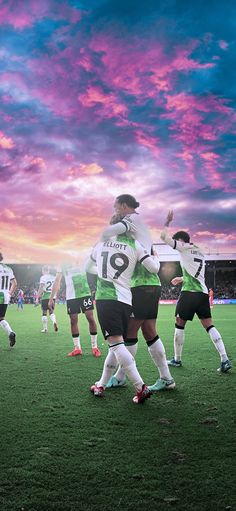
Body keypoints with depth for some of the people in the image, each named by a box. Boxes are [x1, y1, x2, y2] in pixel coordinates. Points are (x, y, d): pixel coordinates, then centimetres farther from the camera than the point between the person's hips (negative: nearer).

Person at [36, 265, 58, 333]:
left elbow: (41, 288, -12)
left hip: (45, 297, -4)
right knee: (51, 312, 12)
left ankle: (45, 328, 9)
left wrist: (38, 298, -10)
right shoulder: (54, 277, 10)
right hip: (52, 296, 5)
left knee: (44, 312, 5)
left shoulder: (43, 277, -7)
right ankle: (54, 322, -16)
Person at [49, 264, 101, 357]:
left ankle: (94, 347, 6)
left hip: (85, 293, -1)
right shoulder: (62, 264, 7)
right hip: (71, 296, 1)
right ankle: (77, 348, 14)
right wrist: (51, 298, 7)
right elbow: (57, 281, 9)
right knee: (73, 320, 3)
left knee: (90, 317, -5)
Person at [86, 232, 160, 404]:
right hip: (125, 301, 2)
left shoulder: (101, 243, 11)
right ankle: (101, 385, 22)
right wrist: (156, 258, 21)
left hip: (105, 298, -2)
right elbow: (154, 268, -1)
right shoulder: (134, 244, 4)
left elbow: (88, 267, 27)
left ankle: (141, 387, -19)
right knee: (117, 345, 15)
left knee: (116, 343, -10)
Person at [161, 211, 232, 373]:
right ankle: (225, 359, -8)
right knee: (209, 325, 3)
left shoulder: (184, 247, 0)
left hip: (189, 292, -6)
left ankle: (177, 359, 14)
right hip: (203, 292, 7)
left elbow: (164, 236, -1)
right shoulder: (200, 252, 22)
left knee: (179, 325, 6)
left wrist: (168, 222, 12)